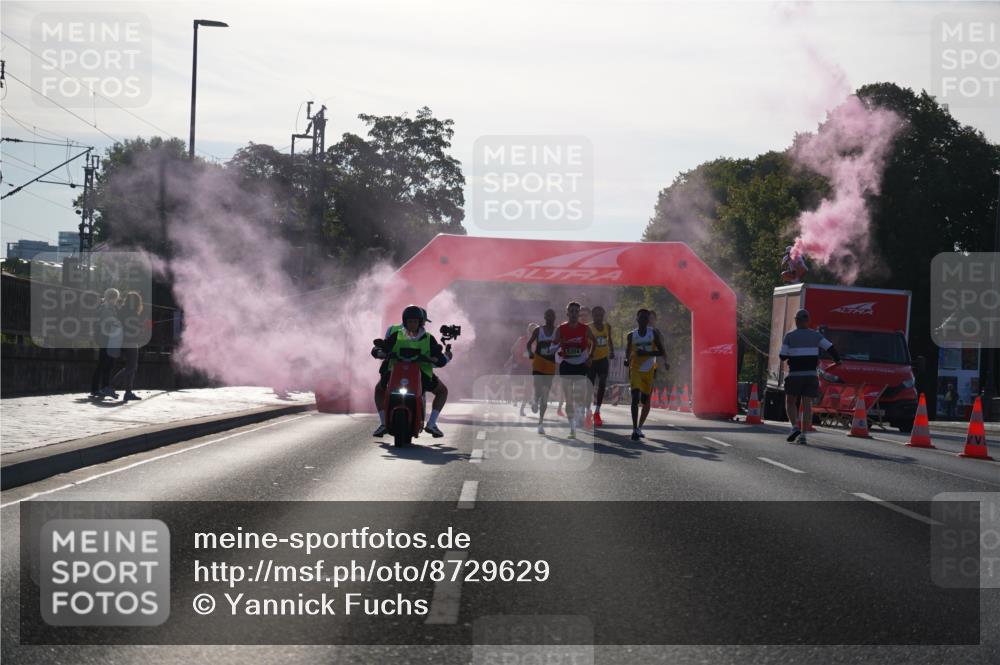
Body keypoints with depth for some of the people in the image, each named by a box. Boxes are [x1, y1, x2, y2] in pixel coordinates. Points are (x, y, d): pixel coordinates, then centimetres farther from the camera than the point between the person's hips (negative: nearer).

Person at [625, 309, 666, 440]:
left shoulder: (654, 333, -1)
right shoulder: (631, 335, 2)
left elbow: (662, 352, -6)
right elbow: (628, 352, 13)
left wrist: (646, 353, -20)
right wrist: (627, 360, -10)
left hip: (650, 370, 1)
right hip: (635, 370, -1)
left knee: (646, 400, 9)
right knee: (635, 398, -18)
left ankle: (639, 427, 27)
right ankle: (635, 429, -18)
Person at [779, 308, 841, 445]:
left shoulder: (789, 336, -2)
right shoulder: (815, 335, 4)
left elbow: (782, 356, -3)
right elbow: (830, 347, -1)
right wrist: (837, 359, 17)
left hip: (794, 375, -2)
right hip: (811, 375, 2)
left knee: (790, 402, 11)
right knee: (807, 405, 2)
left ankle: (795, 427, -10)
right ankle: (803, 435, -4)